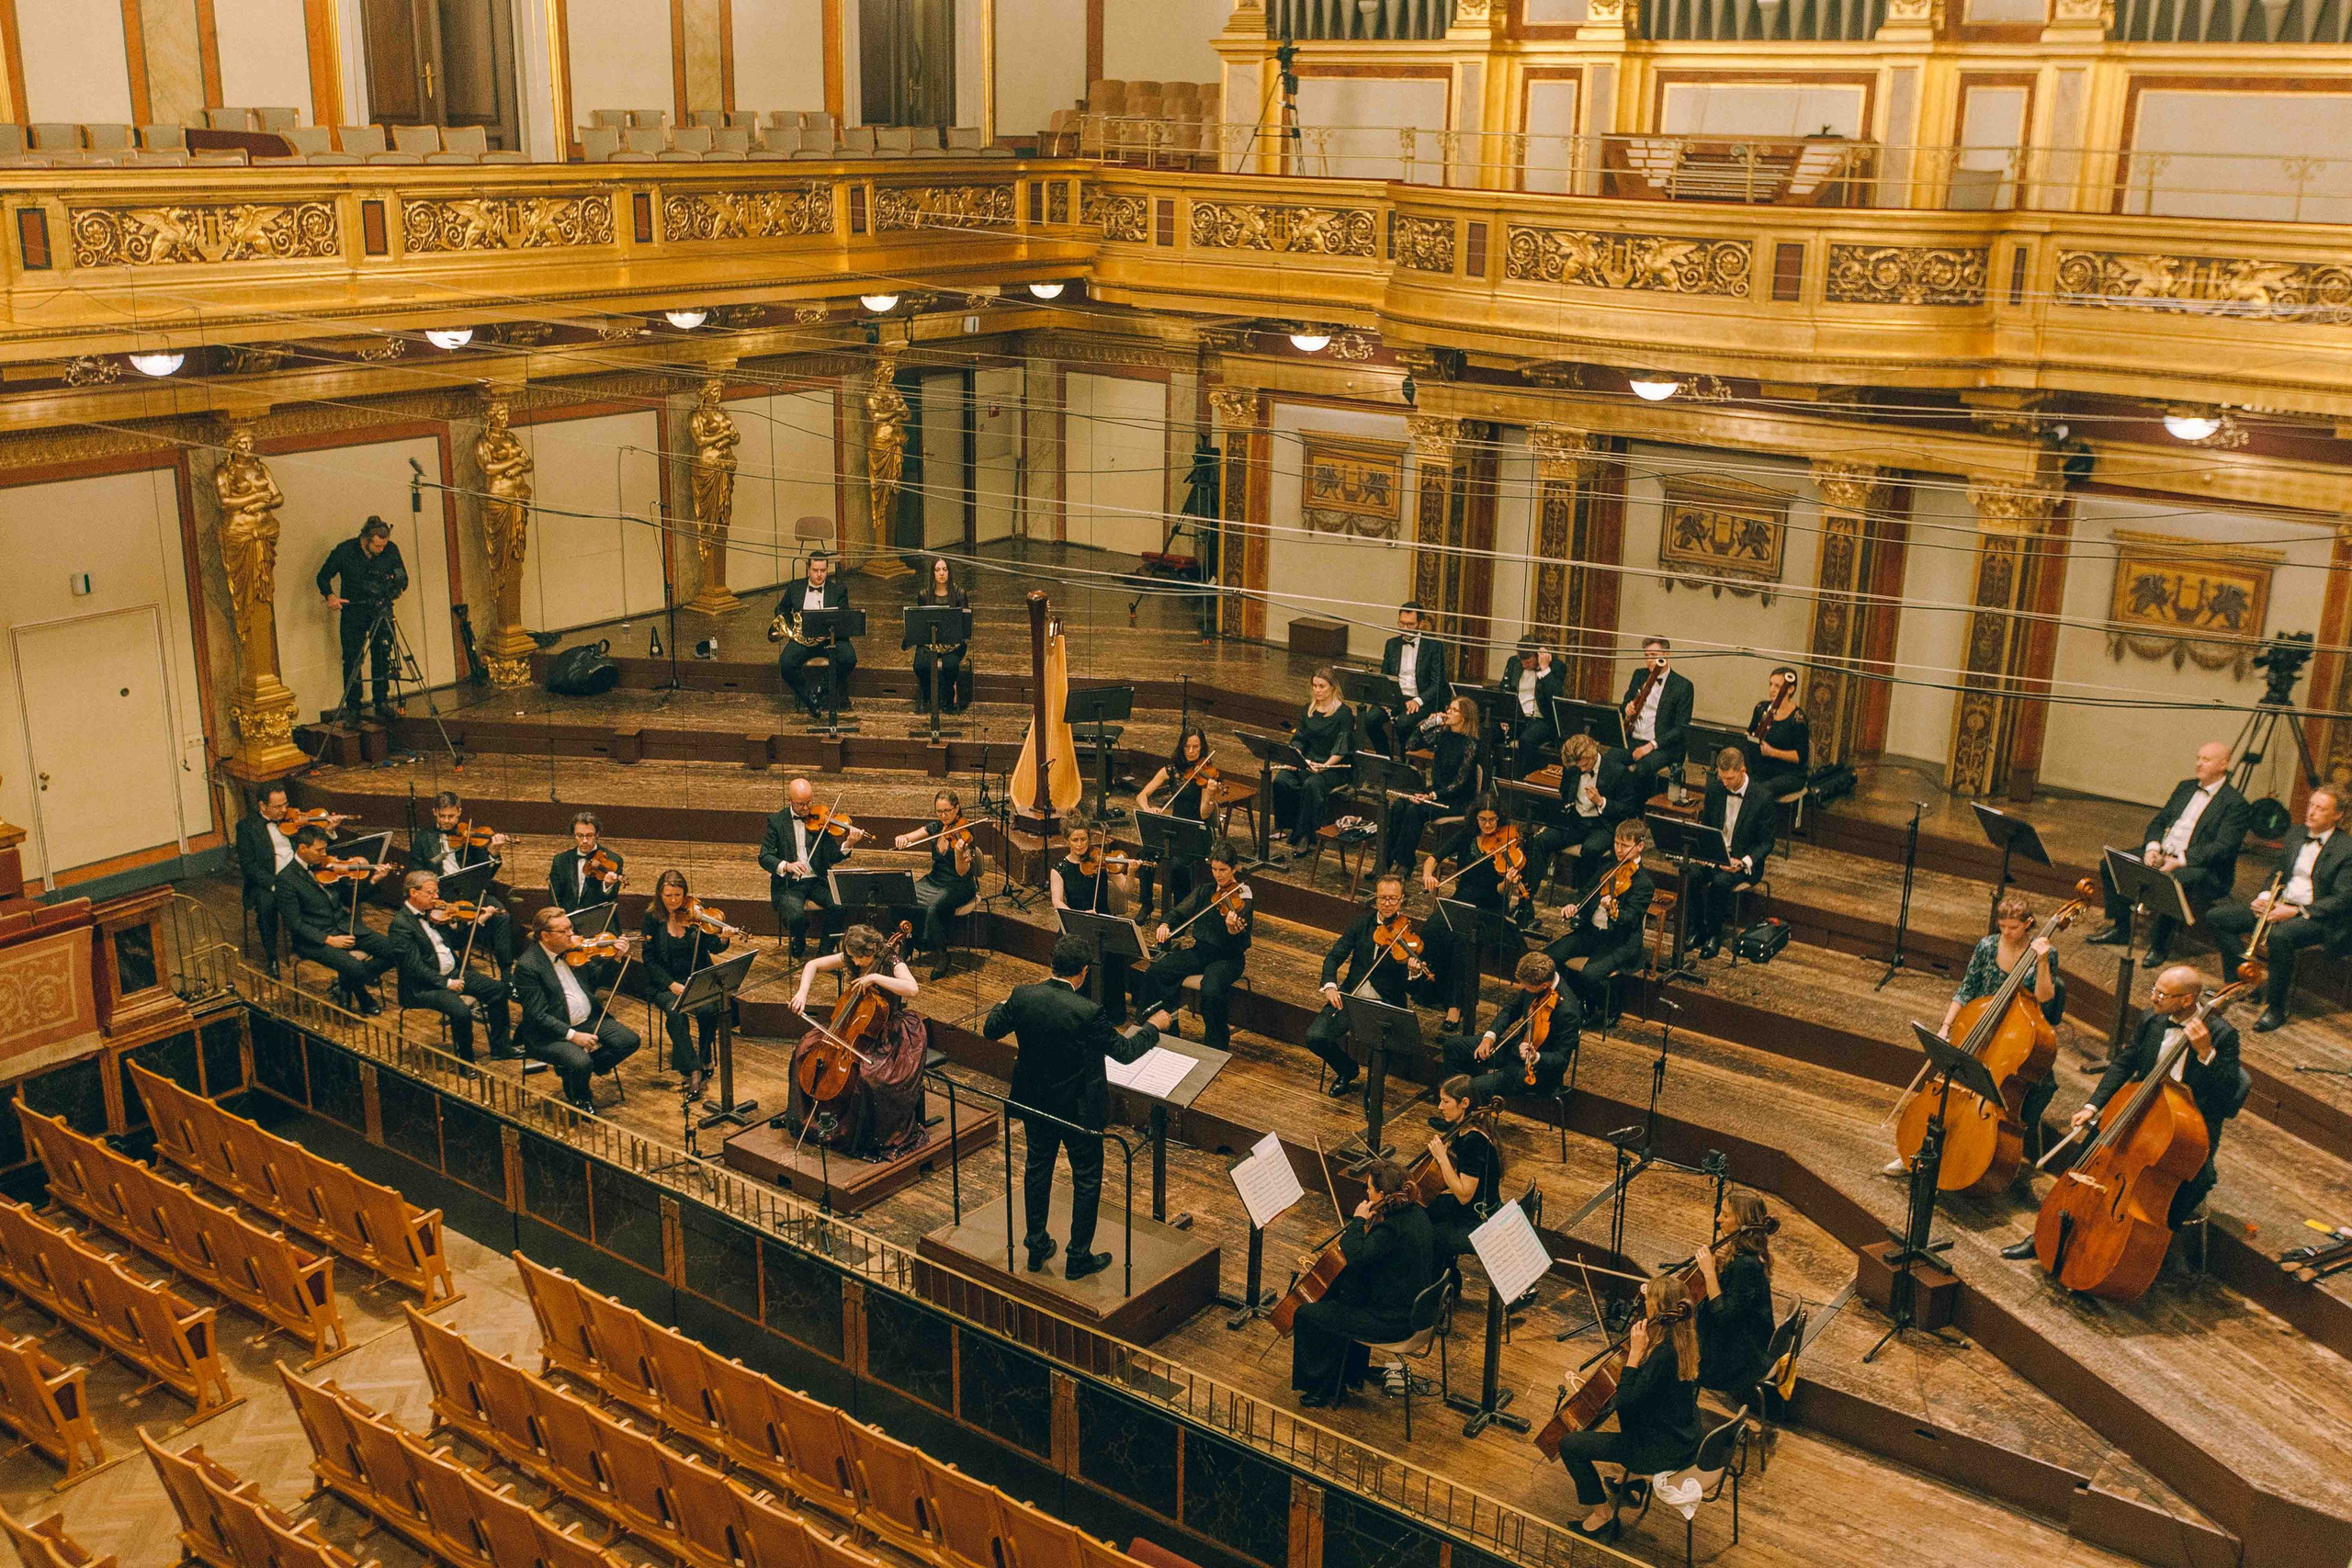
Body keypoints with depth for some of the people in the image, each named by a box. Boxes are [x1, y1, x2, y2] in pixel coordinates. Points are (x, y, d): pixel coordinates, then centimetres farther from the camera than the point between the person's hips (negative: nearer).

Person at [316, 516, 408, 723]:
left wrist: (400, 587, -11)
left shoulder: (391, 550, -6)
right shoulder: (344, 551, -12)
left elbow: (401, 575, 9)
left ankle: (382, 703, 9)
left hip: (381, 610, 2)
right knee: (352, 660, -2)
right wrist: (329, 596, -16)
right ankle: (352, 708, 4)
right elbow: (323, 577, 1)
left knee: (383, 656, 0)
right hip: (353, 611, -2)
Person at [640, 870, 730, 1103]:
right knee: (675, 1012, -31)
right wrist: (671, 985, -16)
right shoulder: (652, 918, -2)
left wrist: (722, 940, -32)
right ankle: (691, 1070, -25)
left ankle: (703, 1059, -2)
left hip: (697, 979, 1)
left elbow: (713, 948, -8)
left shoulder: (695, 914, -2)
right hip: (665, 983, -1)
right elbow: (650, 960, -3)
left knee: (709, 1009, -28)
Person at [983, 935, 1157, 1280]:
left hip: (1035, 1103, 5)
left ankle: (1036, 1246, 35)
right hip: (1079, 1109, -5)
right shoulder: (1087, 1012, -28)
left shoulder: (1023, 996, -15)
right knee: (1087, 1180, 14)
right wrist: (1153, 1029, 0)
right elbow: (1125, 1052, -17)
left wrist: (1005, 1004, 21)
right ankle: (1079, 1258, 23)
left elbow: (990, 1029, 2)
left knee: (1037, 1170, 23)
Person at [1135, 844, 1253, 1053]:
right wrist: (1165, 924, -13)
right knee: (1154, 973, -15)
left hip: (1227, 957, -6)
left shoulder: (1242, 898, -10)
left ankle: (1217, 1046, -14)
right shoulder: (1205, 891, 8)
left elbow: (1242, 945, -17)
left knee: (1211, 990, -35)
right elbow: (1180, 912, 9)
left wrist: (1234, 931, -40)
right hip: (1200, 951, 6)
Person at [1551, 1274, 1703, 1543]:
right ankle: (1632, 1477, 40)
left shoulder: (1663, 1352, -31)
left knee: (1570, 1445, -3)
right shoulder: (1684, 1337, -5)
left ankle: (1602, 1513, 13)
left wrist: (1635, 1352, -29)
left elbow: (1625, 1402, -29)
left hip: (1663, 1450, -9)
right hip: (1685, 1437, 9)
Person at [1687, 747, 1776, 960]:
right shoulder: (1714, 788, 0)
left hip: (1743, 861, -4)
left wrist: (1744, 862, -24)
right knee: (1691, 875, -27)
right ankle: (1697, 929, -10)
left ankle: (1714, 935, -13)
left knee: (1720, 882, -33)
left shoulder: (1762, 799, -13)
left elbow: (1766, 843, -8)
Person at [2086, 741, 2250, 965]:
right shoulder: (2186, 787, 17)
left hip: (2200, 866, -8)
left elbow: (2222, 848, -16)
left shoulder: (2236, 804, -7)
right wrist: (2152, 847, -3)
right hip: (2160, 855, 8)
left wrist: (2179, 860, -24)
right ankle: (2119, 928, 3)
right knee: (2110, 864, -7)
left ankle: (2159, 946, -19)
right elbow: (2159, 821, 19)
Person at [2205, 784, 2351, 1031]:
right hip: (2280, 905, 8)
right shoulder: (2295, 833, 12)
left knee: (2279, 935, -39)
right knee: (2216, 916, -6)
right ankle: (2239, 981, 3)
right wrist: (2265, 897, -1)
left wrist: (2296, 911, -24)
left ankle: (2276, 1009, -23)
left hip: (2316, 917, -8)